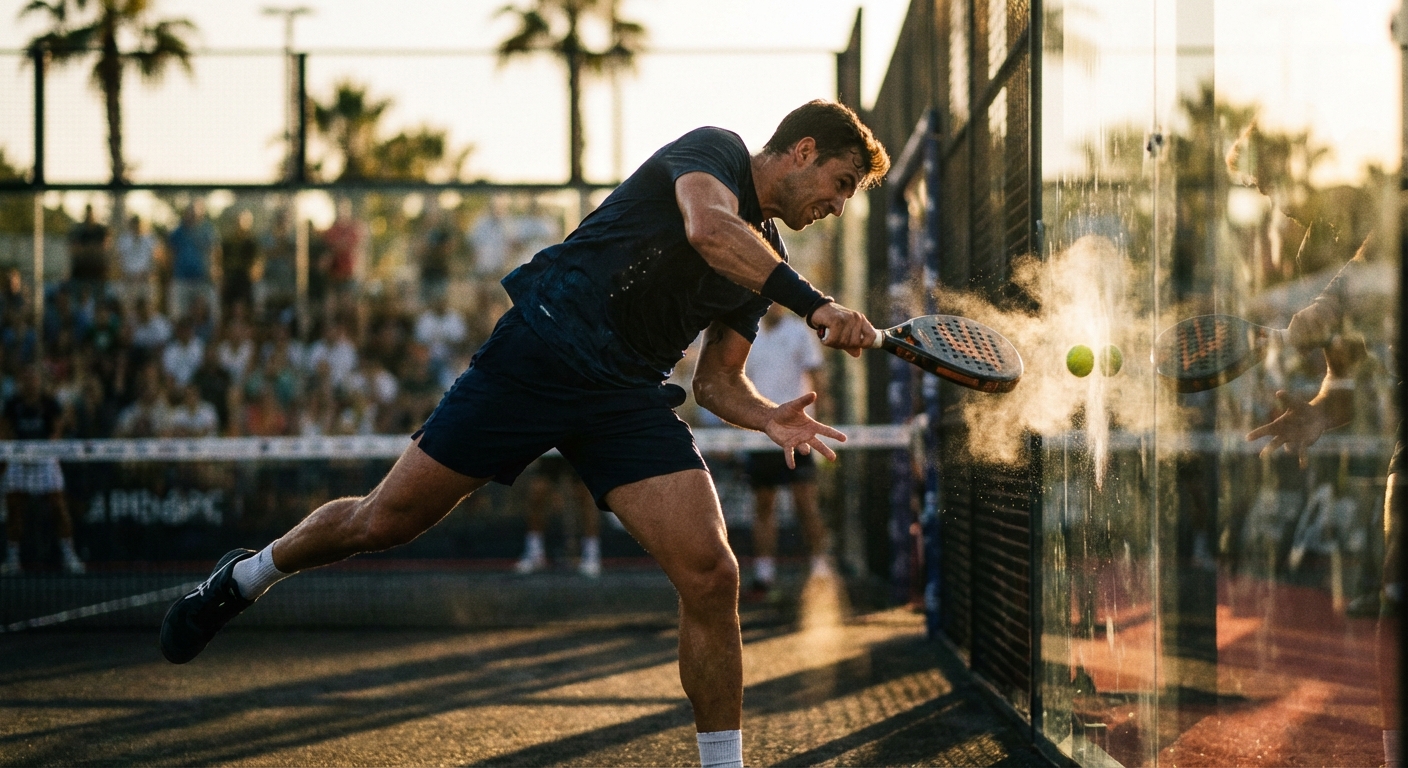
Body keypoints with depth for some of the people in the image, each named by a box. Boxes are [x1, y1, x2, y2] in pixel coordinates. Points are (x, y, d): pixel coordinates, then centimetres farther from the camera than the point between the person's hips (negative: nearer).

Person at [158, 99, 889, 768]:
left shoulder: (767, 261, 15)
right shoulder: (713, 150, -5)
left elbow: (717, 380, 17)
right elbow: (707, 228, -29)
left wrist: (768, 416, -5)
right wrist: (814, 303, -36)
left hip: (629, 397, 6)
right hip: (540, 351, -6)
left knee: (710, 576, -13)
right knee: (384, 521, 2)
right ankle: (245, 578, 30)